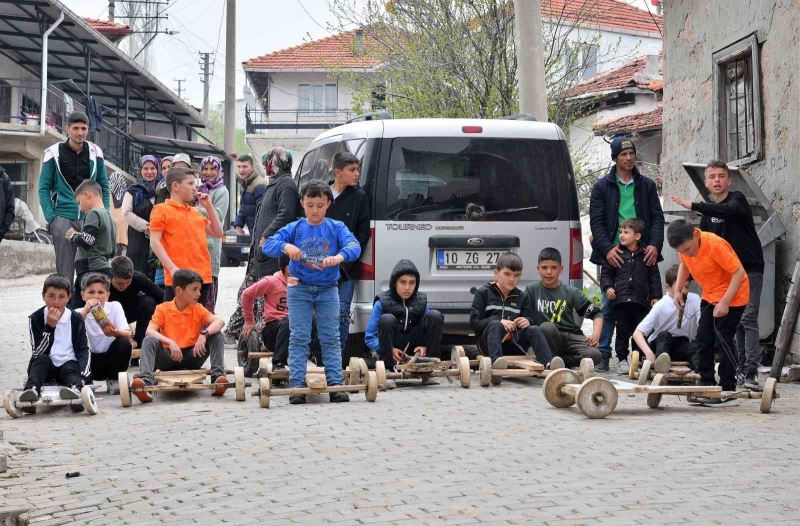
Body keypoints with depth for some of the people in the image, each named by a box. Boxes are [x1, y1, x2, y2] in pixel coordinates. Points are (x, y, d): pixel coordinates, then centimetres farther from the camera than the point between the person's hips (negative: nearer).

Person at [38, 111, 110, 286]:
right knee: (65, 270, -4)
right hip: (64, 217, -3)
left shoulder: (95, 153, 8)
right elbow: (44, 189, 2)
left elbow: (104, 187, 14)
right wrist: (51, 217, -8)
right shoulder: (54, 154, 0)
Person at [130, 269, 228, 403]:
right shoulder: (163, 309, 1)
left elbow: (219, 321, -12)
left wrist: (204, 334, -32)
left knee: (217, 336, -16)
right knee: (149, 341, -27)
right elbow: (150, 331, -15)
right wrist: (169, 342, -31)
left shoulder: (198, 309, 5)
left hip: (192, 357, 1)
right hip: (169, 358, -1)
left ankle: (218, 377, -30)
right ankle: (146, 381, -47)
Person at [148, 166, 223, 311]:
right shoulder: (162, 210, 1)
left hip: (203, 277, 6)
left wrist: (209, 206, 15)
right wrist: (172, 268, -16)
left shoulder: (195, 212, 21)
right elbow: (154, 242, -6)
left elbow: (218, 232, 23)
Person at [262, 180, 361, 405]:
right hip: (299, 289, 0)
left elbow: (354, 246, -15)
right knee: (298, 338, -1)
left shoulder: (336, 227, 1)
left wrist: (340, 256, -37)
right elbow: (268, 245, -6)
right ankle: (297, 386, -1)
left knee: (330, 339, 2)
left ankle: (336, 384, 3)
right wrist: (285, 246, -28)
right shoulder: (295, 228, 2)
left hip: (328, 289, 0)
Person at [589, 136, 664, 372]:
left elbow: (657, 217, 8)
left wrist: (655, 245, -8)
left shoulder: (647, 185, 12)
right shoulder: (602, 187, 6)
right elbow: (596, 221, 0)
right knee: (609, 306, -1)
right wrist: (607, 248, -13)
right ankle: (603, 354, 5)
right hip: (613, 255, -1)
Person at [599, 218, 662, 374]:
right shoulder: (615, 254, 5)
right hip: (620, 300, 0)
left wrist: (655, 296, 3)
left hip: (641, 301, 0)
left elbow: (654, 277, 9)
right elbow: (606, 273, 8)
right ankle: (622, 360, 9)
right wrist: (608, 287, -9)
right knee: (622, 332, 2)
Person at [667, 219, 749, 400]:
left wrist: (725, 302, -31)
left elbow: (739, 272, -28)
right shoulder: (684, 245, -9)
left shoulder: (715, 245, -31)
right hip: (709, 296, 8)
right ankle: (706, 384, 17)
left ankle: (728, 390, -3)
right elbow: (684, 265, 13)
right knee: (703, 341, 8)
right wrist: (678, 290, 2)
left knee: (722, 342, -9)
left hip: (732, 296, -8)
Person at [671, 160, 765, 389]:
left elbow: (730, 211, -32)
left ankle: (751, 372, -19)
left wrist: (693, 206, -34)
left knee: (748, 319, -14)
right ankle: (742, 368, 10)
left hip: (750, 269, -6)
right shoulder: (708, 212, 11)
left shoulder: (737, 199, -7)